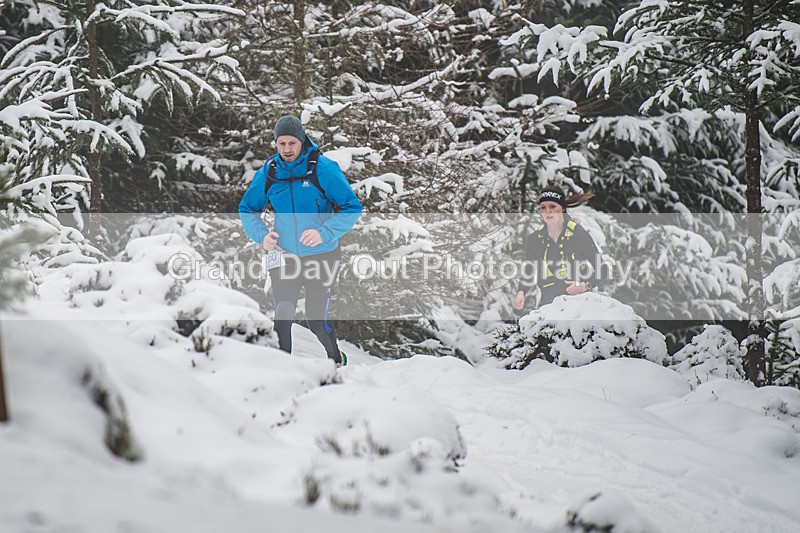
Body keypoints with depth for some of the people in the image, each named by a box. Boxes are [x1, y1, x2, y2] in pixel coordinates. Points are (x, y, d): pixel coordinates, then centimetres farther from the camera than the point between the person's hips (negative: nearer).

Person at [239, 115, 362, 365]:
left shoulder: (323, 168, -11)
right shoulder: (268, 172, -1)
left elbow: (352, 208, -10)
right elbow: (247, 209, 12)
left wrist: (324, 233, -23)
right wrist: (261, 234, -8)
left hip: (321, 256, -3)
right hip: (284, 257, 3)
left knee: (317, 321, -1)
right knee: (282, 319, -6)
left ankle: (336, 358, 29)